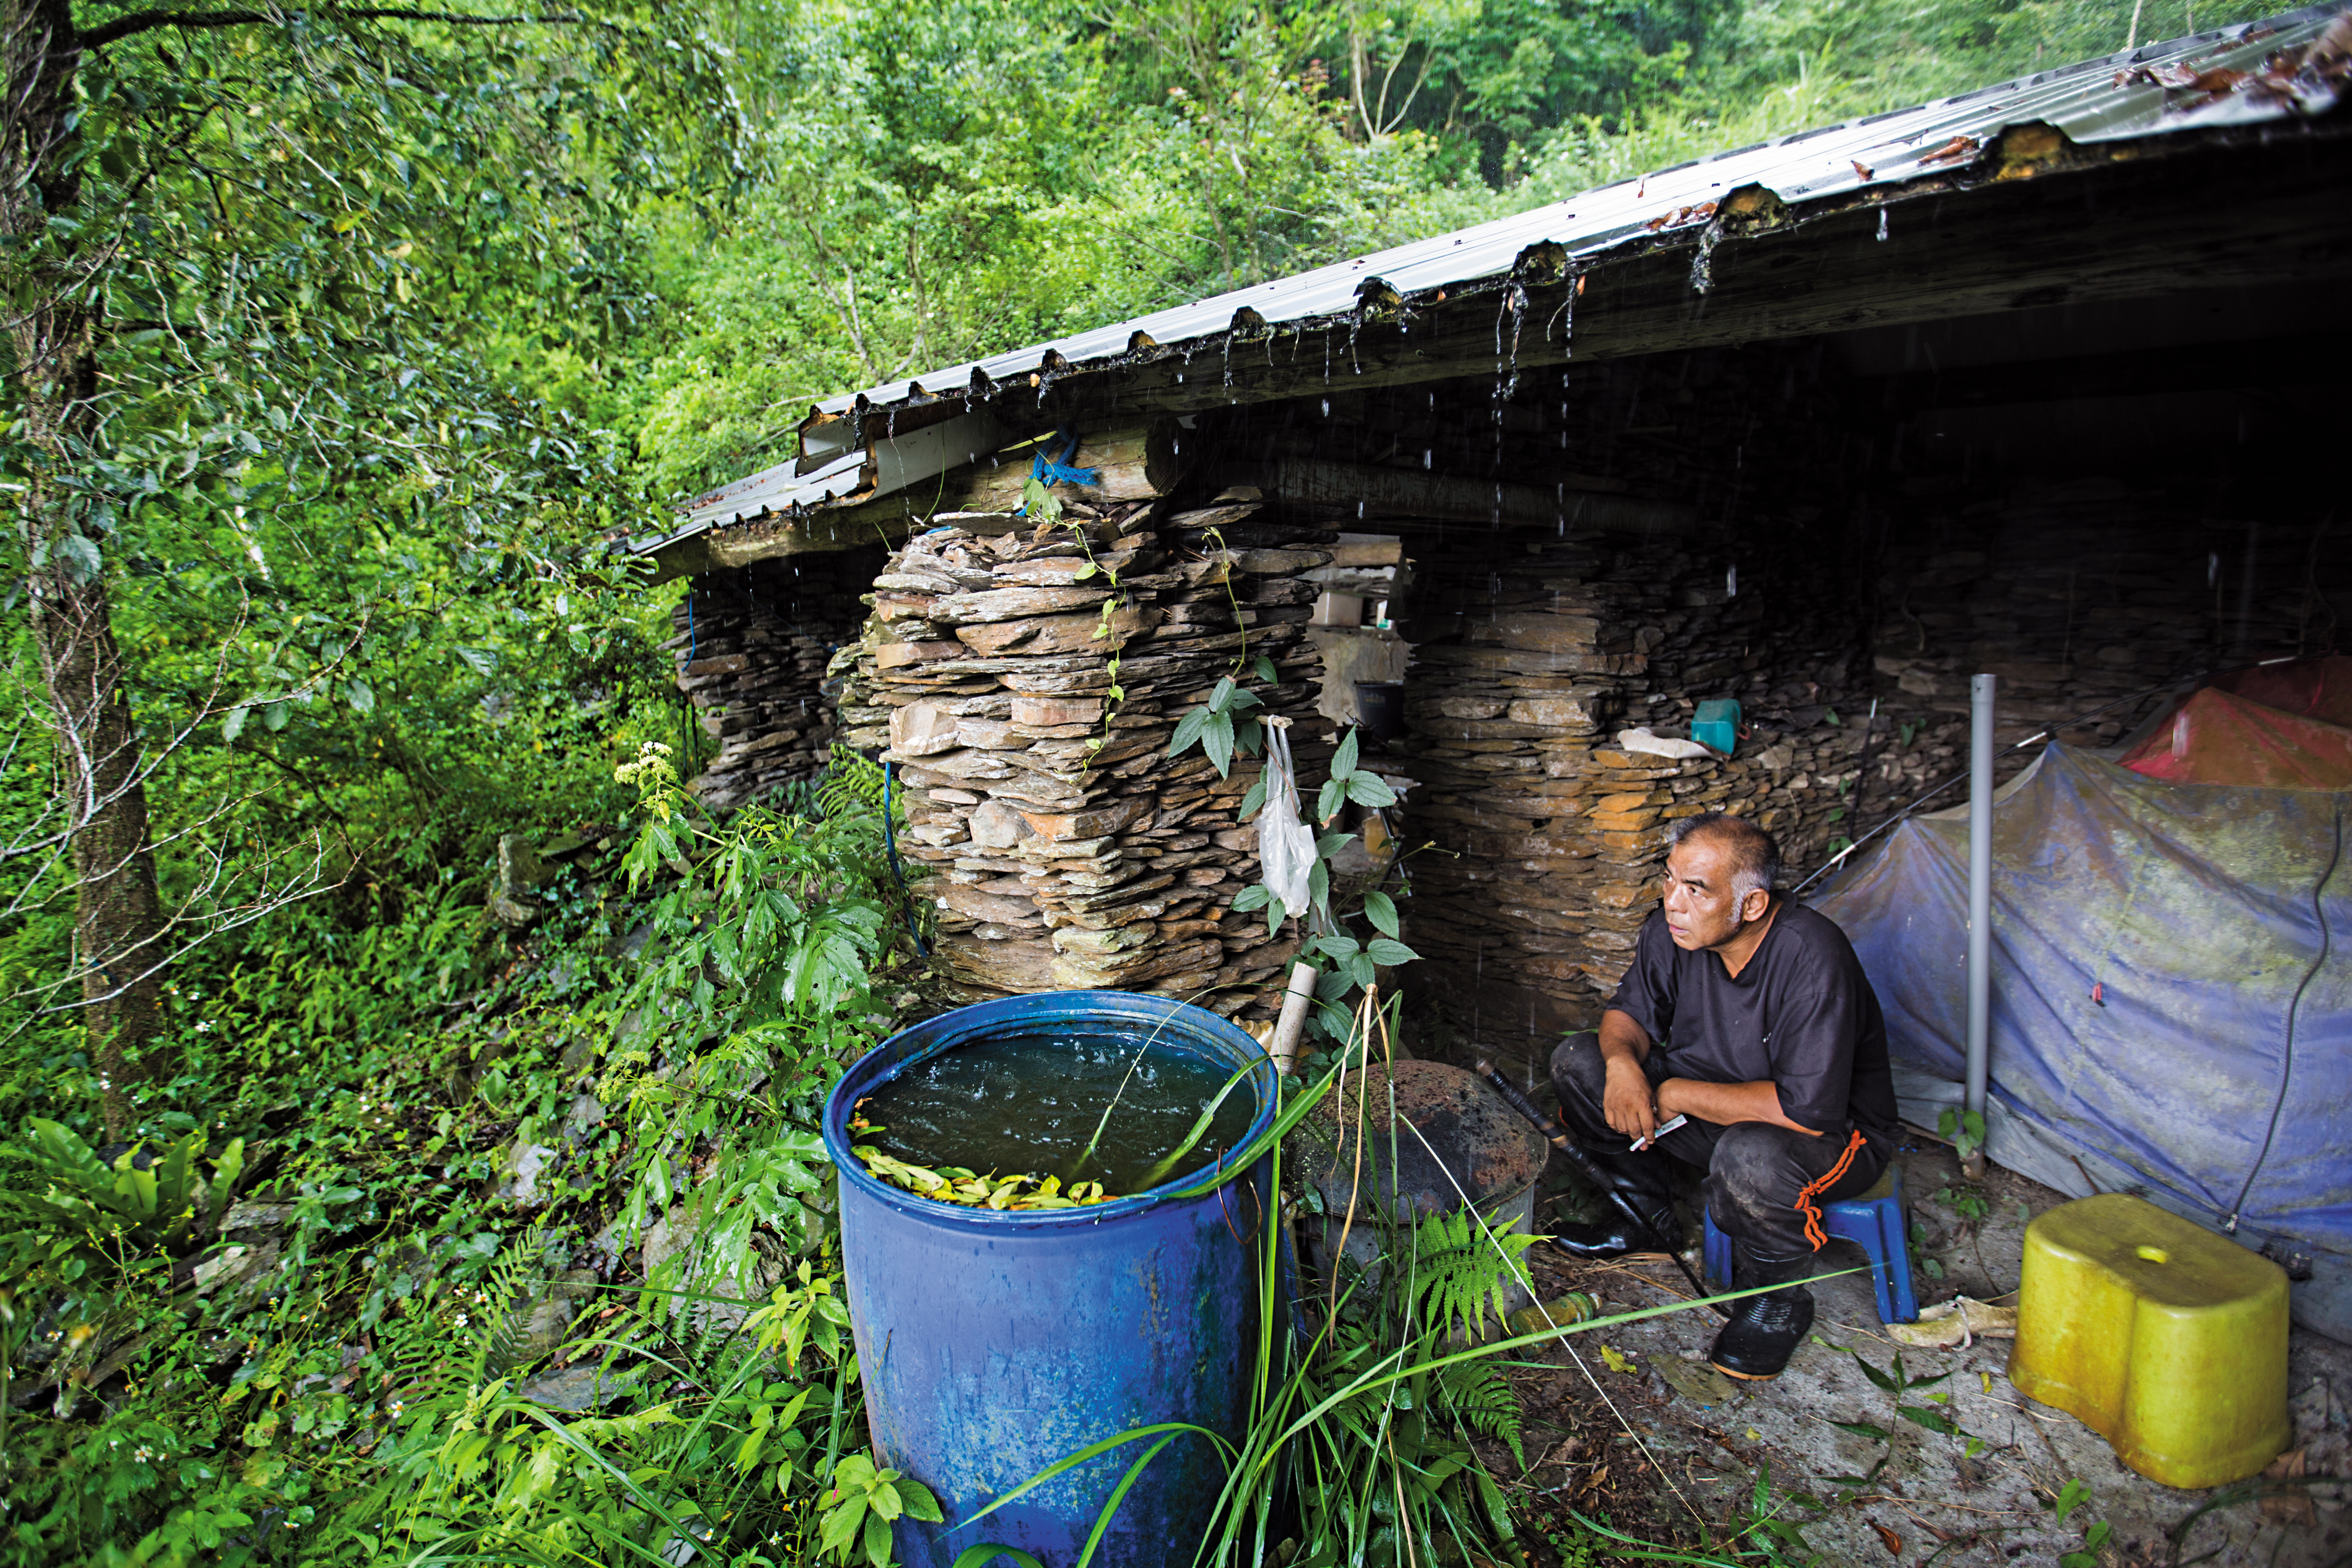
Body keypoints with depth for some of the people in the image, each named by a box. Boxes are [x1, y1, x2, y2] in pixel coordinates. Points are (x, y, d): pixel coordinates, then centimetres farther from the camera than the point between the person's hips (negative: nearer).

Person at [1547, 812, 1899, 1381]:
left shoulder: (1811, 958, -32)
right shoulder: (1673, 930, -13)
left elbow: (1809, 1110, -35)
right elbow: (1631, 1010, 4)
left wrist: (1677, 1094, -25)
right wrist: (1622, 1060, -21)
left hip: (1837, 1135, -6)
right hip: (1717, 1110, 6)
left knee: (1751, 1154, -39)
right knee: (1577, 1060, -5)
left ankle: (1778, 1300, -5)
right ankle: (1648, 1218, 15)